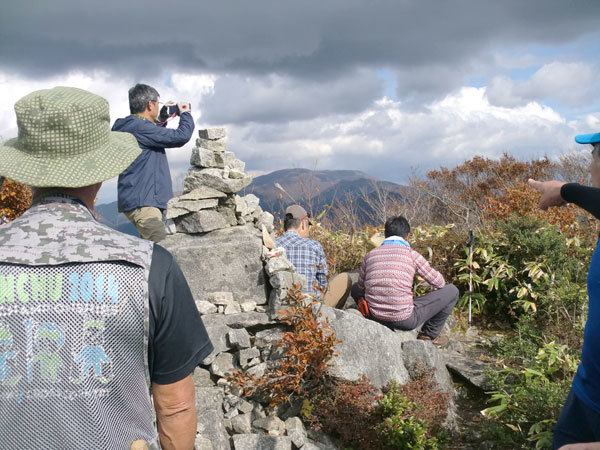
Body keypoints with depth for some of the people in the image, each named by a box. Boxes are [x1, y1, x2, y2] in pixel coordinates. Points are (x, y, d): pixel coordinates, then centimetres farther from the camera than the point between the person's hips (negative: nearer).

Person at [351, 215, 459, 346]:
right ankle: (430, 334, 22)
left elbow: (361, 289, 15)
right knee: (452, 291, 10)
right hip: (405, 320, -4)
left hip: (375, 317, 4)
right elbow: (438, 281, 8)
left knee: (355, 288, 33)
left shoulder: (369, 255, 6)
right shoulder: (411, 254, -4)